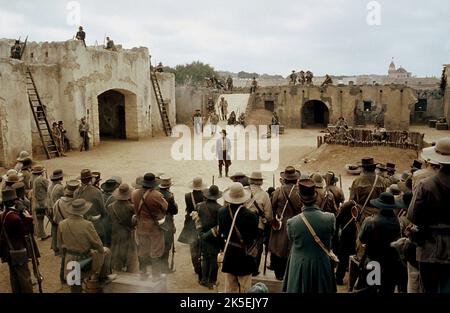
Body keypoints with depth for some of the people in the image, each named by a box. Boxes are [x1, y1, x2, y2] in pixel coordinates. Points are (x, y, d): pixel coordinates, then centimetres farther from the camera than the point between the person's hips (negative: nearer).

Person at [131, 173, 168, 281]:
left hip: (141, 226, 4)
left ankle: (143, 274, 28)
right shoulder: (156, 195, -24)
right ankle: (156, 275, 17)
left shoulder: (135, 194, -9)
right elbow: (165, 207, -10)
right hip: (155, 227, -4)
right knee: (155, 252, 9)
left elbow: (134, 208, 4)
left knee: (142, 251, 18)